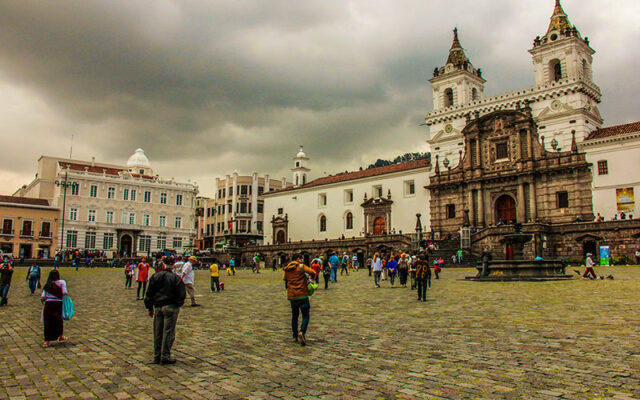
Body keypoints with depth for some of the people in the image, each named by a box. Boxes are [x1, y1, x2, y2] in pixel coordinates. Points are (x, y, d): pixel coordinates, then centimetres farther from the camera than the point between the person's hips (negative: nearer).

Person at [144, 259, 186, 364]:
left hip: (157, 307, 4)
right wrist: (178, 305, 8)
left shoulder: (155, 277, 8)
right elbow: (181, 294, -4)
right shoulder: (176, 278, -2)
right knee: (168, 332, 1)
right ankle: (165, 356, 1)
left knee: (157, 333, 11)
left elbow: (149, 294, 10)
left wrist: (150, 308, 17)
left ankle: (157, 356, 17)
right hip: (171, 307, -4)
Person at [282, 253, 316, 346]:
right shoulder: (301, 267, -7)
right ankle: (302, 332, -23)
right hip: (302, 295, -5)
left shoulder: (286, 269, 9)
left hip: (292, 296, 5)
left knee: (294, 316, 19)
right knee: (305, 316, 0)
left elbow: (284, 279, 19)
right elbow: (313, 272, -13)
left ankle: (295, 336, 21)